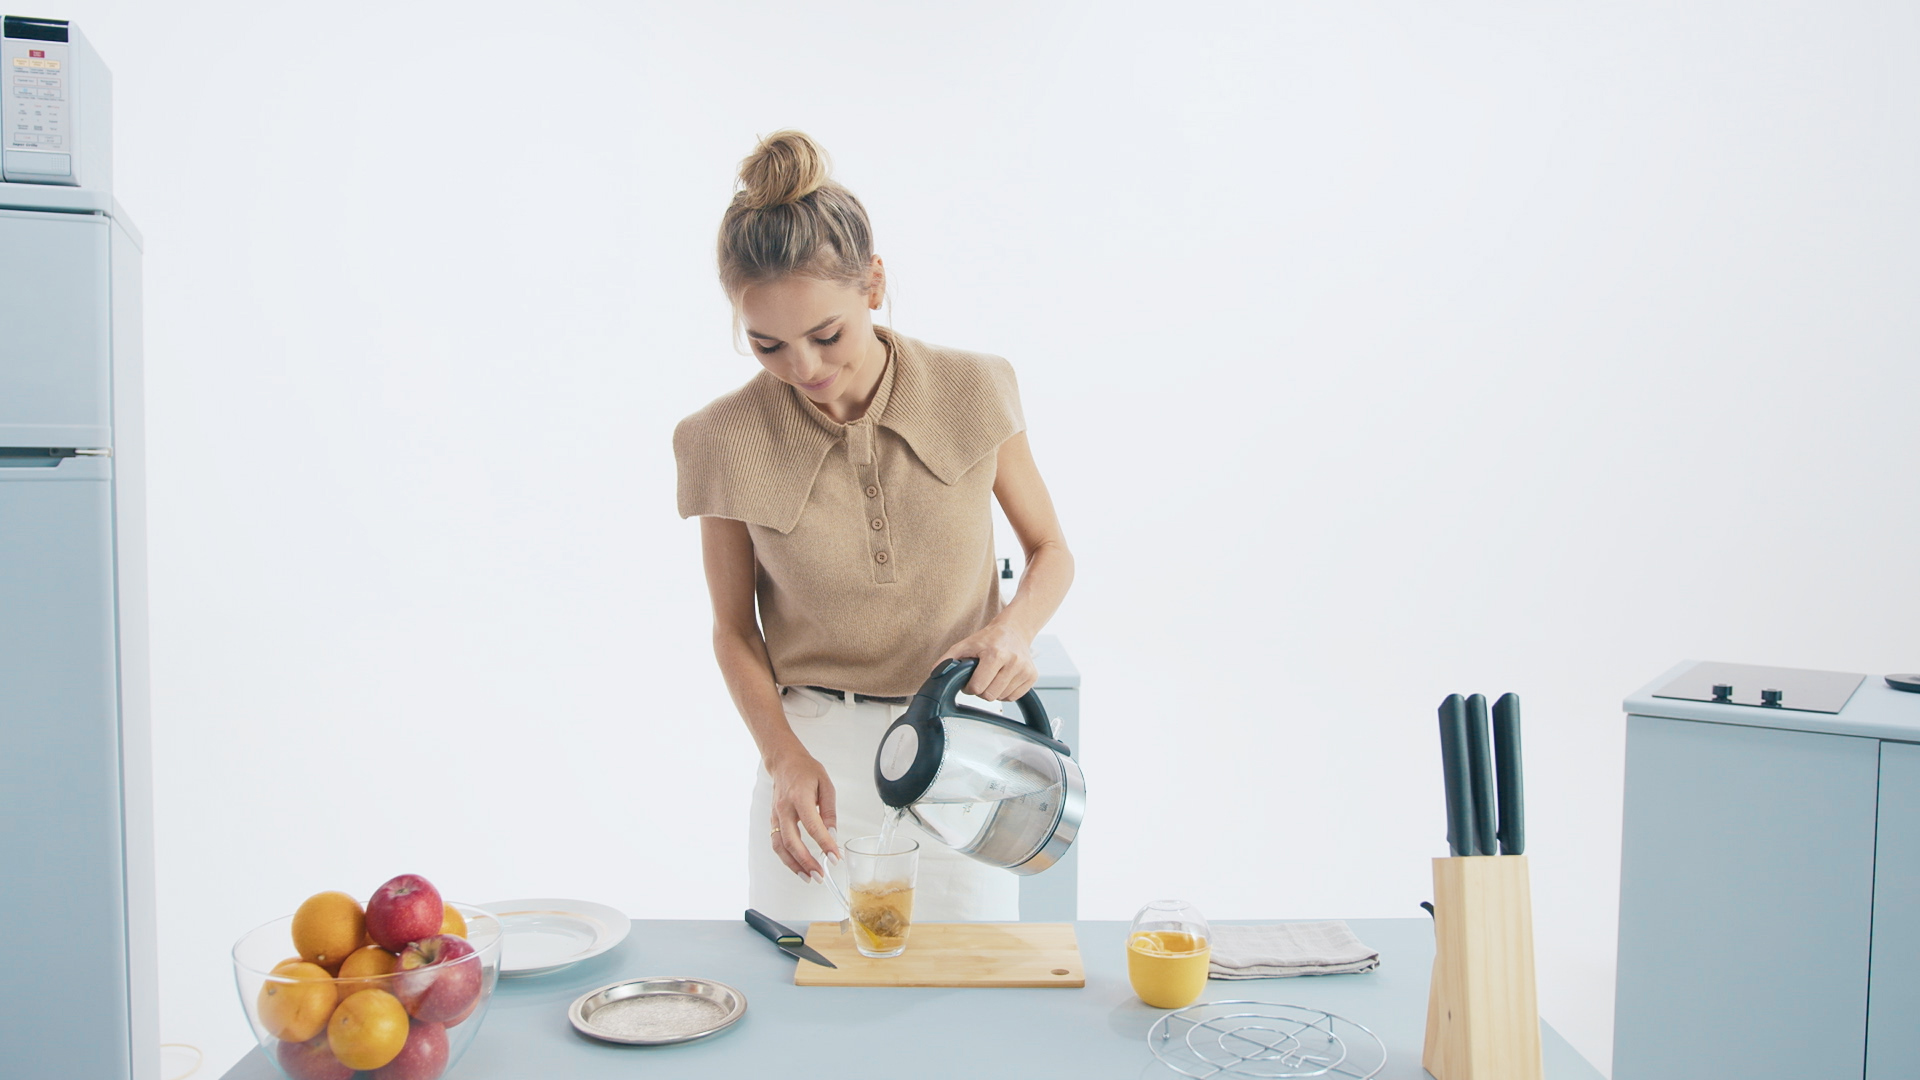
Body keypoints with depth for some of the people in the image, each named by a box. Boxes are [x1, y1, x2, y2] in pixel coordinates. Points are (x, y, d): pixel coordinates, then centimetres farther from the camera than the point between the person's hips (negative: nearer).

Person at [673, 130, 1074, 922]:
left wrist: (1017, 625, -18)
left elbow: (1050, 550, 3)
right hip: (817, 751, 0)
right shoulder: (727, 440, -11)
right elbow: (734, 627, 1)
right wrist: (785, 758, -13)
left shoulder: (973, 392, -9)